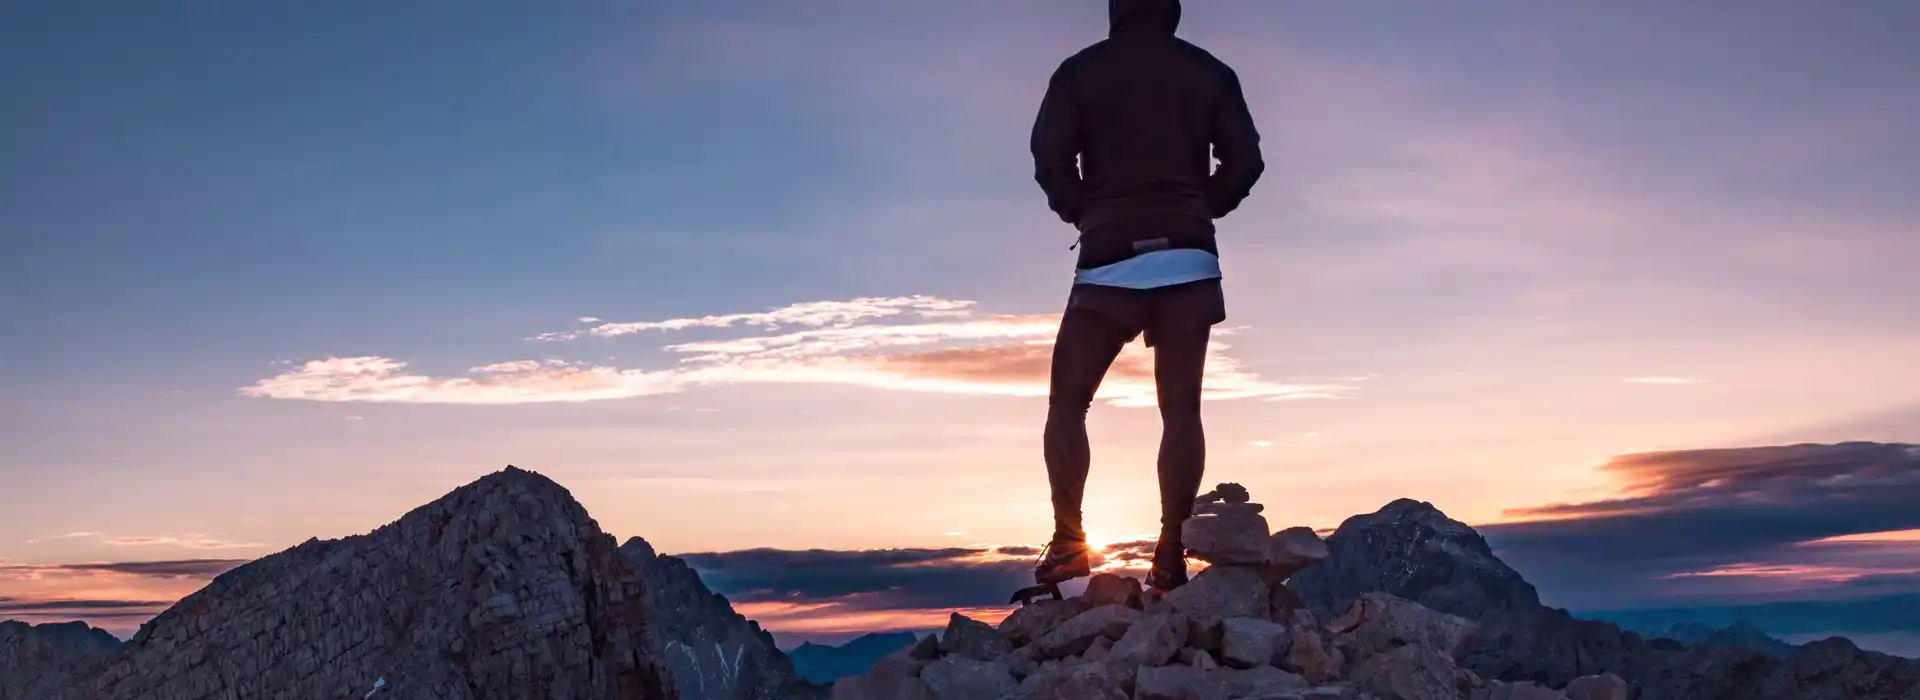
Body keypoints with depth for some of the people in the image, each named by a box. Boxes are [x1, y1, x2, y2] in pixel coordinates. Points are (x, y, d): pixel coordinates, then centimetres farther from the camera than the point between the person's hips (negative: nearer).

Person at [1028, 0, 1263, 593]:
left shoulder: (1080, 71, 7)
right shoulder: (1209, 72, 12)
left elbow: (1050, 156, -4)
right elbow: (1245, 160, 5)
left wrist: (1083, 214, 11)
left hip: (1110, 259, -2)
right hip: (1189, 260, 2)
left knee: (1067, 401, 6)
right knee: (1181, 409, 2)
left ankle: (1068, 540, -3)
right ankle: (1171, 554, -4)